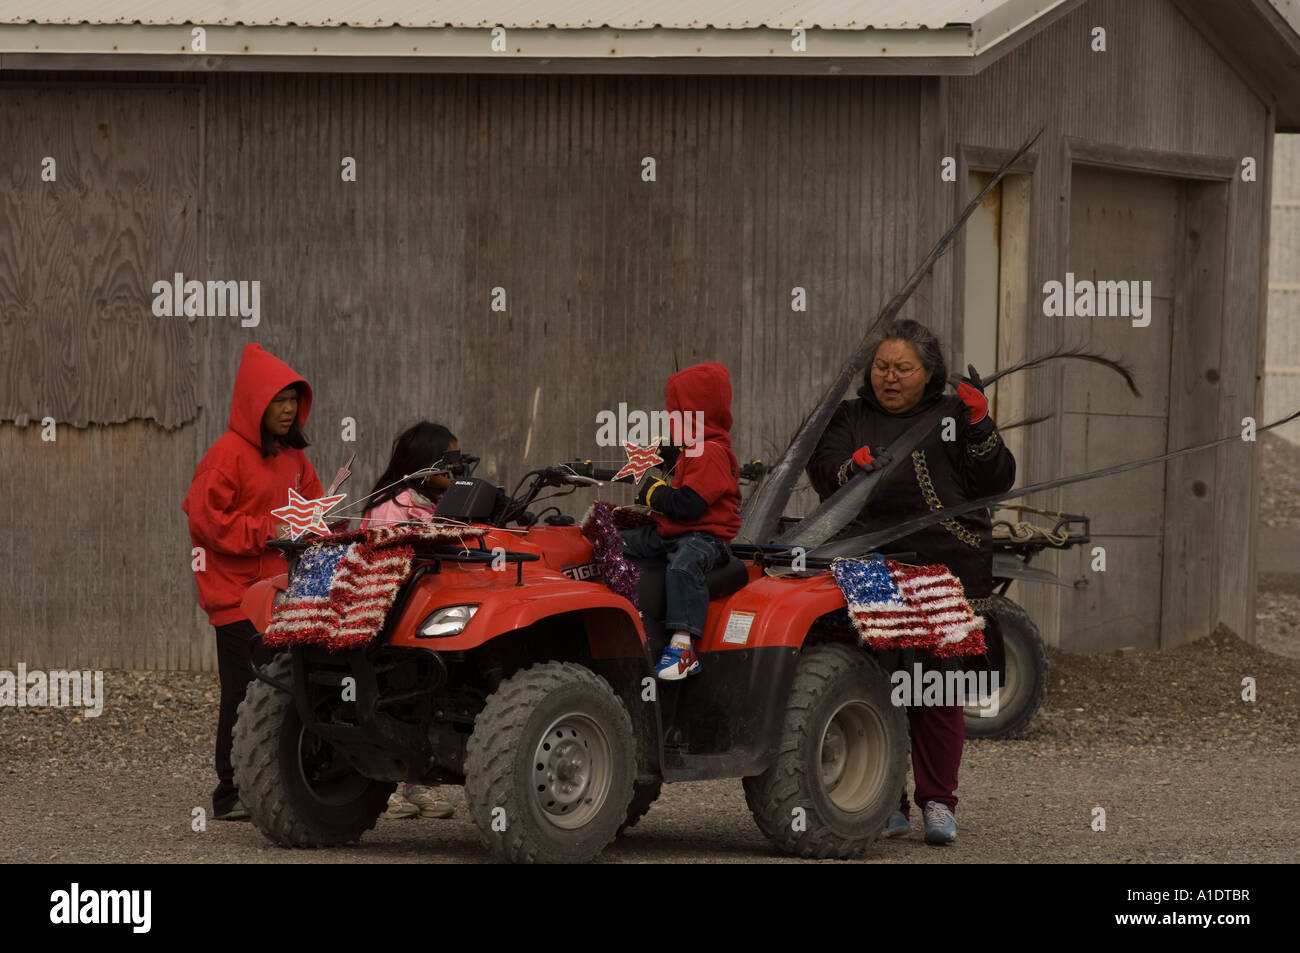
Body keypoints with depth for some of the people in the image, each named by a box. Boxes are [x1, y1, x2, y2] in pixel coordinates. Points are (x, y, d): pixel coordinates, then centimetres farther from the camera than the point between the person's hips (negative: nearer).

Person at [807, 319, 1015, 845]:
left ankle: (938, 802, 7)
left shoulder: (951, 416, 12)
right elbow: (821, 469, 4)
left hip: (945, 572, -1)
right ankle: (887, 804, 5)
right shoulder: (851, 419, 17)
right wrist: (851, 468, -16)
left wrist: (980, 427, -9)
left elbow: (996, 482, 5)